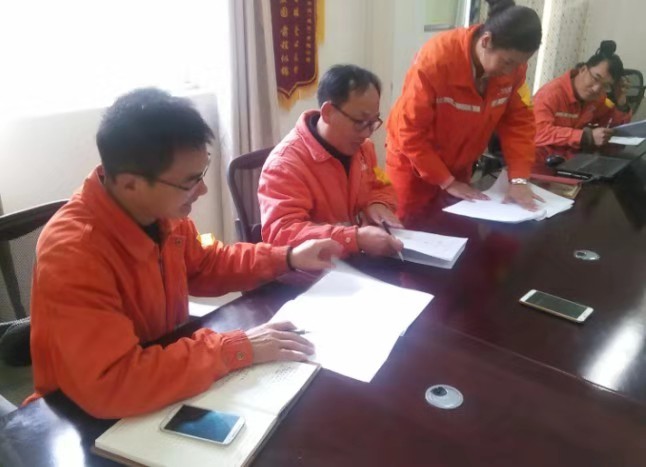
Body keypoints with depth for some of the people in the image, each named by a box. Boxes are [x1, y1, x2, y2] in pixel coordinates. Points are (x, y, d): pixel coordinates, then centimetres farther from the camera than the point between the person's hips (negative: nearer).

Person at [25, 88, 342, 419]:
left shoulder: (162, 212, -10)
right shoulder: (72, 252, -33)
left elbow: (203, 265, 9)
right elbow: (108, 387, -38)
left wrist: (288, 258, -1)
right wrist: (237, 349, -35)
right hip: (90, 419, -6)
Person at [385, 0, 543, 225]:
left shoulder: (514, 65, -14)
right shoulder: (436, 59, -28)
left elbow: (518, 122, -6)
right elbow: (411, 131, -25)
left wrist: (519, 179, -17)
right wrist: (446, 182, -20)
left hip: (459, 165, 5)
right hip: (413, 163, -4)